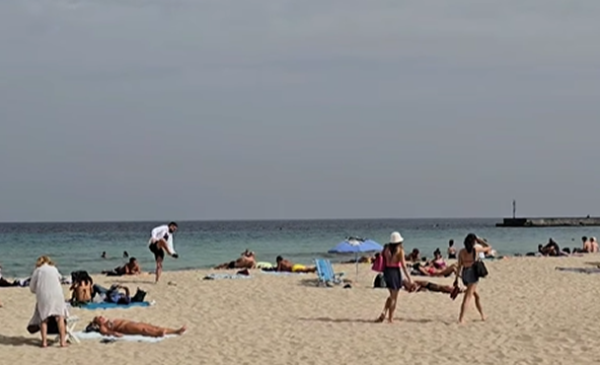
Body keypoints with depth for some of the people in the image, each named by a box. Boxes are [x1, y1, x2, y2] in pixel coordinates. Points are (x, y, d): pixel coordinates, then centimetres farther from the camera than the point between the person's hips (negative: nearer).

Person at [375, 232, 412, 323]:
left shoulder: (386, 249, 4)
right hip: (395, 272, -5)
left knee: (392, 295, 21)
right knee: (394, 297, 7)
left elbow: (383, 262, 6)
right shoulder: (400, 250, -10)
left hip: (387, 271, 5)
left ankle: (384, 312, 4)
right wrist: (409, 278, -9)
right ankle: (390, 318, 9)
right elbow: (403, 265, -12)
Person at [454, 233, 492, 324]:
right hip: (472, 273, -5)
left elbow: (459, 266, 5)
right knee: (467, 297, -6)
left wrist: (456, 278, 11)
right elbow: (489, 247, 9)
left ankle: (483, 316, 29)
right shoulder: (476, 250, -6)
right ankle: (461, 318, -14)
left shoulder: (461, 252, 3)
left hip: (464, 274, 5)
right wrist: (480, 241, 21)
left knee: (476, 295, 21)